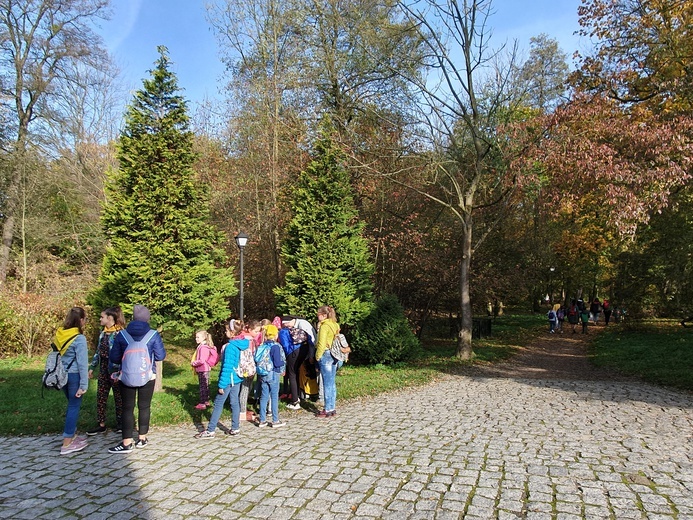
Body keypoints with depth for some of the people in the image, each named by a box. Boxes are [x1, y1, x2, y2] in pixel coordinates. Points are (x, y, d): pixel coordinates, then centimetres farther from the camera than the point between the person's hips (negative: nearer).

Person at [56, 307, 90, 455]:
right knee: (74, 406, 3)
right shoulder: (79, 339, -19)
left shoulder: (59, 335, 3)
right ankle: (67, 444, 8)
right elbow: (82, 363, -18)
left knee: (72, 404, 21)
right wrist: (84, 385, -16)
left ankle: (72, 435, 32)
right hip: (74, 375, -7)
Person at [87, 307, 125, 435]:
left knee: (119, 397, 6)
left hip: (116, 371, -8)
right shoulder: (103, 333, 9)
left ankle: (120, 424, 19)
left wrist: (119, 371, -22)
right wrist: (92, 367, 17)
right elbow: (98, 351, 17)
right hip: (103, 370, 8)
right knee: (100, 397, 10)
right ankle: (101, 425, 21)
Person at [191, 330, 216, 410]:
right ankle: (206, 401, 29)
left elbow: (201, 361, -26)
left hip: (203, 370, -10)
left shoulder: (203, 348, -22)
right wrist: (195, 363, 13)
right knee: (205, 386, 18)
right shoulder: (206, 346, 8)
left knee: (203, 386, -2)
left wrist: (193, 363, -12)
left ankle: (202, 404, 4)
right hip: (205, 369, 10)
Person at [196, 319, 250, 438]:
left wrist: (222, 384, -16)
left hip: (229, 379, -8)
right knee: (235, 403, 14)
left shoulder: (230, 347, -21)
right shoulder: (243, 345, 4)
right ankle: (235, 428, 20)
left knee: (218, 404, 1)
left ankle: (210, 430, 7)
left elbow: (227, 367, -21)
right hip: (237, 379, 8)